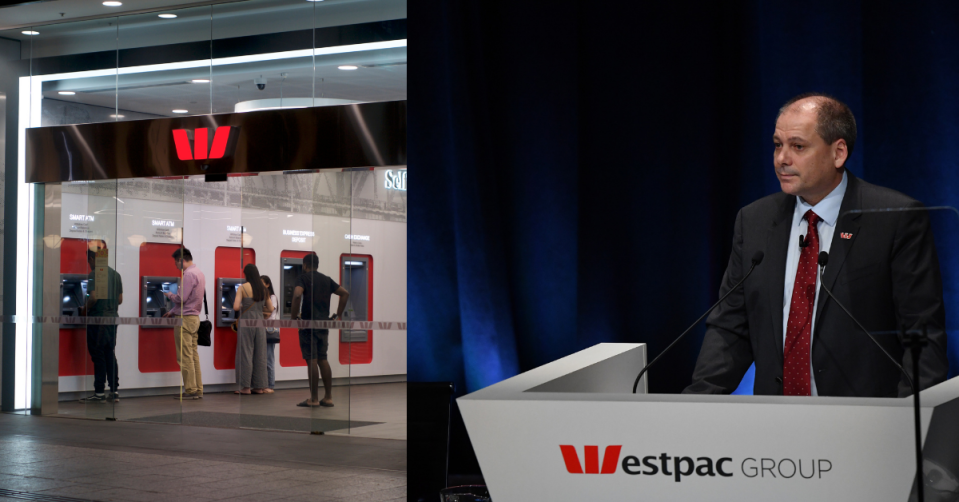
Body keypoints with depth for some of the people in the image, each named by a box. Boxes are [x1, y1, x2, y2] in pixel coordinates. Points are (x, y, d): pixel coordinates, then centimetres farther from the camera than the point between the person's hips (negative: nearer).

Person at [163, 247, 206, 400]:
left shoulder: (188, 275, -16)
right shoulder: (198, 273, 15)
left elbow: (181, 298, -19)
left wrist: (168, 294, 0)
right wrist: (172, 312, 19)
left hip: (185, 319, -10)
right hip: (194, 317, 10)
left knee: (185, 357, -6)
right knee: (194, 355, 11)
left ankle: (190, 390, -5)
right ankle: (198, 390, 12)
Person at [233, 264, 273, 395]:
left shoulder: (243, 287, -6)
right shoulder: (263, 289, 7)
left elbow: (236, 307, -13)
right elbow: (270, 309, 12)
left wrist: (242, 306, 8)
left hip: (246, 322, -4)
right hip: (260, 323, 4)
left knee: (245, 354, 0)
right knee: (260, 355, 8)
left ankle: (246, 387, 0)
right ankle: (259, 386, 11)